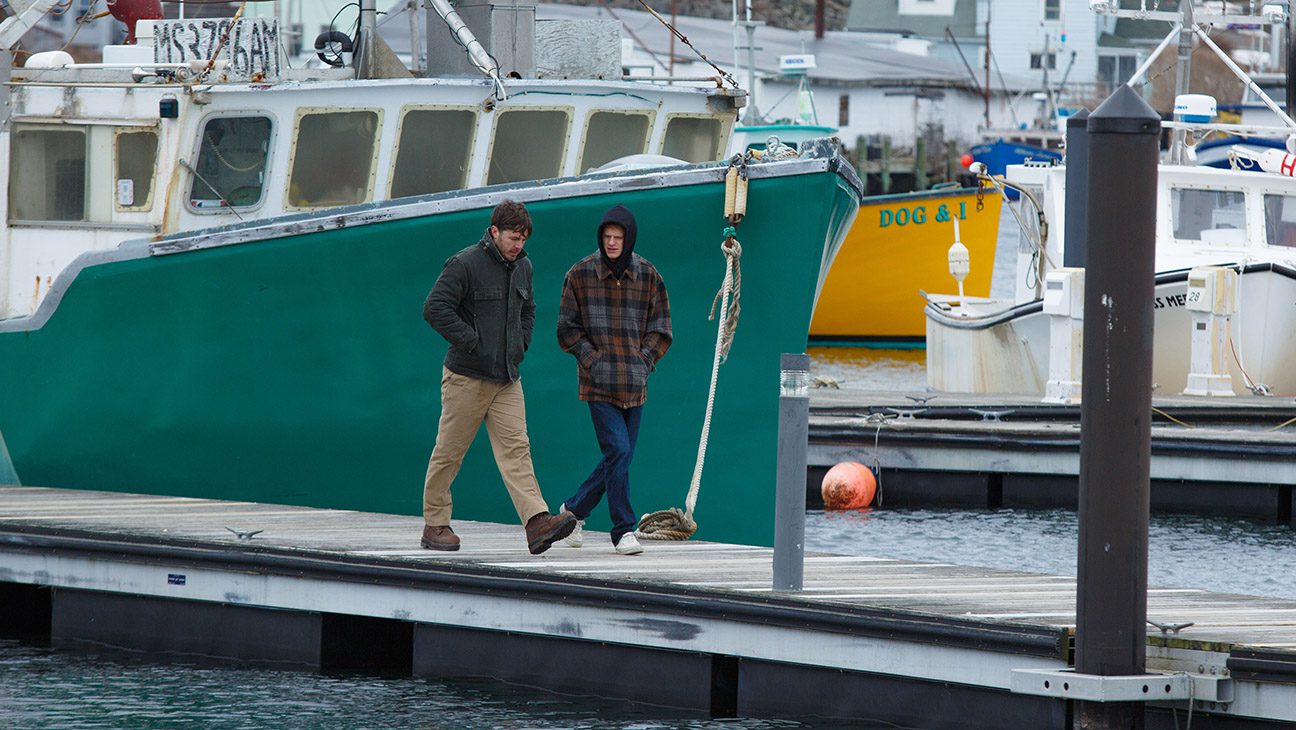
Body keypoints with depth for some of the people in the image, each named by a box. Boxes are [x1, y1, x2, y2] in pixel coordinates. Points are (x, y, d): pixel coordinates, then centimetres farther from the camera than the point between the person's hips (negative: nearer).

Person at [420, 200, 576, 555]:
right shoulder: (464, 264, -11)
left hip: (507, 379, 6)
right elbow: (434, 308, -16)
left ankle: (537, 523, -19)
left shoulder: (523, 266, 12)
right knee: (449, 452, 3)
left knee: (516, 448, -7)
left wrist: (521, 343, 14)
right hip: (466, 377, -6)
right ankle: (435, 524, 15)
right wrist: (470, 342, -17)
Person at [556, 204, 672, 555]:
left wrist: (643, 361, -3)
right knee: (617, 451, -15)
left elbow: (660, 328, 11)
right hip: (599, 382, -4)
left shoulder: (647, 275, 5)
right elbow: (568, 328, 3)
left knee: (620, 456, 8)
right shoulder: (581, 274, -1)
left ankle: (574, 508, 30)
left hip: (634, 383, 4)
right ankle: (624, 530, -9)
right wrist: (592, 359, -8)